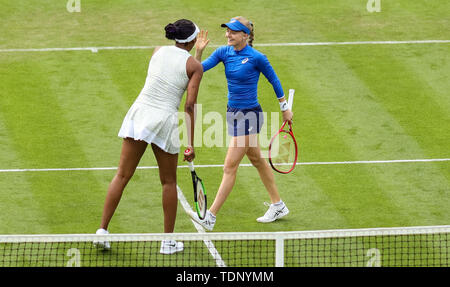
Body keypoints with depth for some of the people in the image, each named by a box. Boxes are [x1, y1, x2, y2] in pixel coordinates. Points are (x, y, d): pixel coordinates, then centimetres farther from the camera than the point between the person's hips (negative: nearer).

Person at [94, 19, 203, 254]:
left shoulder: (158, 51, 7)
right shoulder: (195, 66, -4)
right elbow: (190, 106, -9)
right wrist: (190, 144, -5)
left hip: (139, 112, 3)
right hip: (164, 120, -3)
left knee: (122, 175, 9)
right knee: (169, 182, 13)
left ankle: (102, 230, 5)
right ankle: (168, 241, 18)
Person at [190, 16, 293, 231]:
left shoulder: (256, 58, -16)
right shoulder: (224, 52, 0)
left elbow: (274, 80, -2)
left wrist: (285, 109, 6)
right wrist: (198, 52, -26)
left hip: (249, 115, -8)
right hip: (233, 113, 8)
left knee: (230, 166, -9)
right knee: (257, 160, 19)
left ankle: (211, 217, -9)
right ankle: (278, 206, 34)